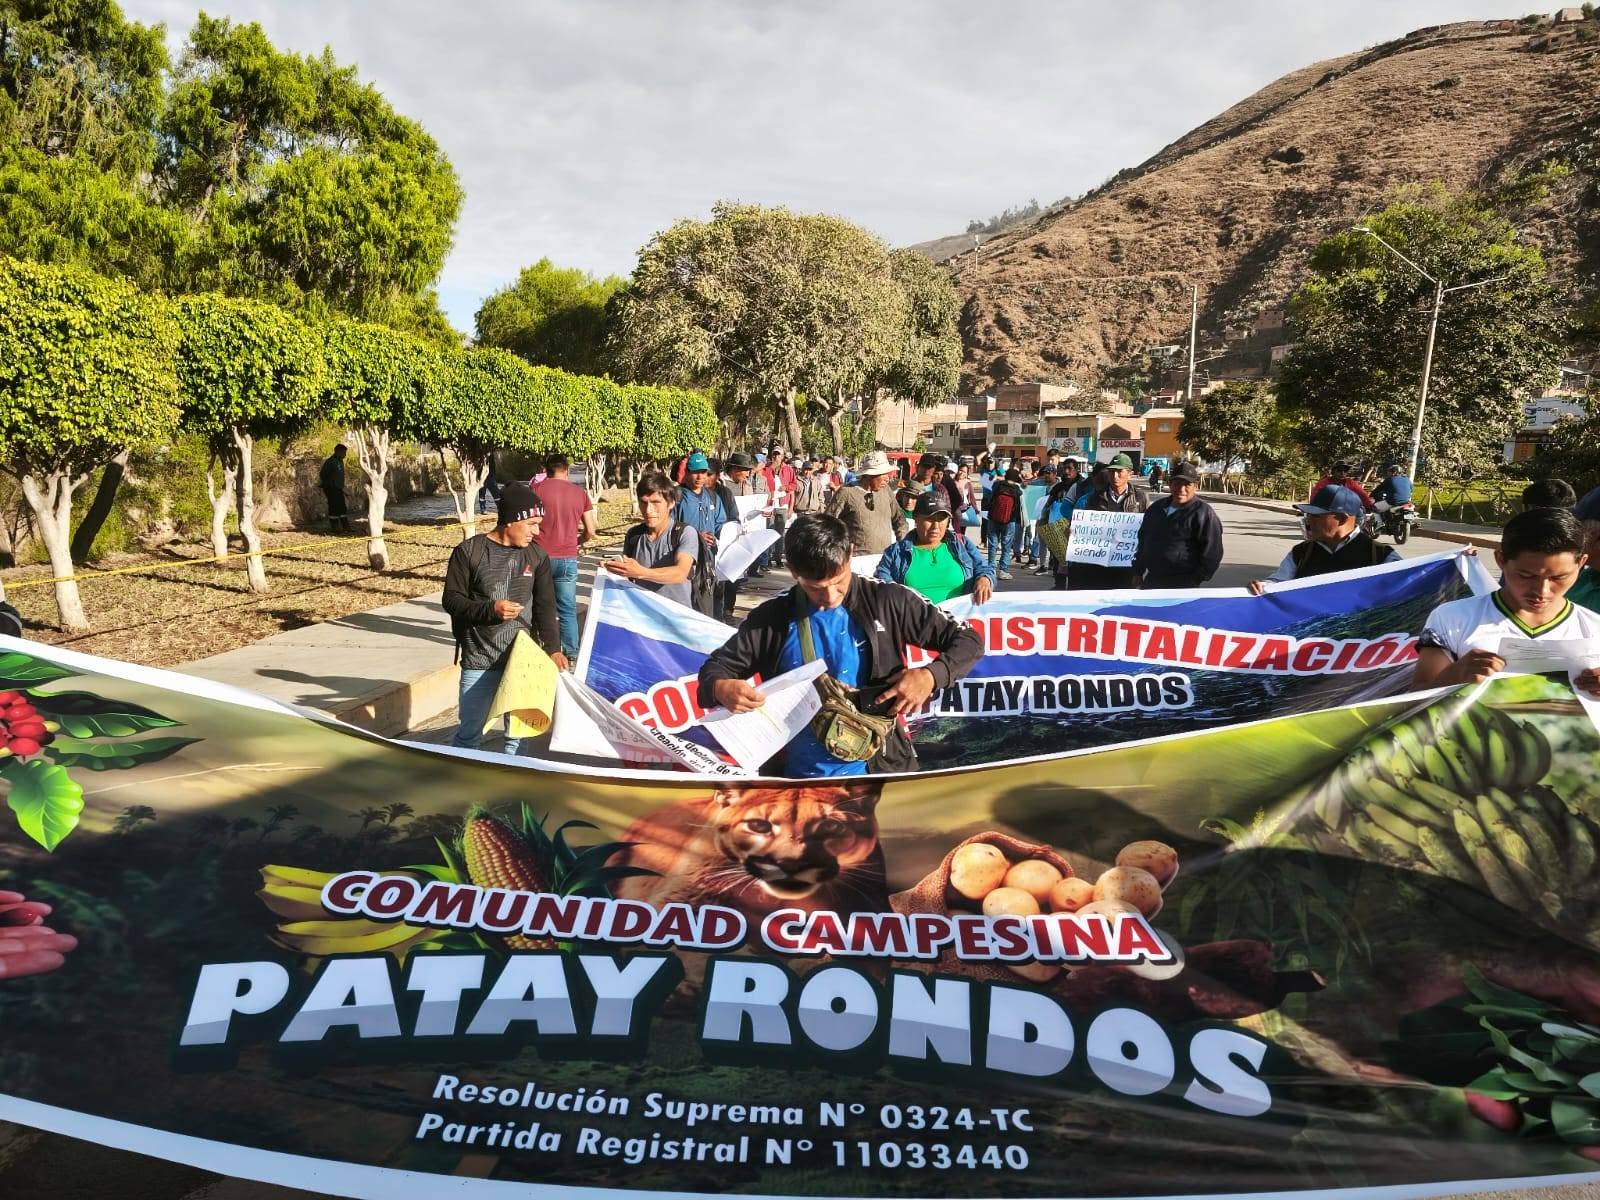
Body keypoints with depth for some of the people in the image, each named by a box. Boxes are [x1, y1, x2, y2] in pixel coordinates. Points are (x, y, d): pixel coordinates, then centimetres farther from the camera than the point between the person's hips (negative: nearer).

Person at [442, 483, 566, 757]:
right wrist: (489, 609, -20)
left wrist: (552, 647, -13)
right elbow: (452, 600, -4)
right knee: (469, 731, 7)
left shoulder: (537, 556, 3)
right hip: (479, 662, -2)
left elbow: (545, 607, 1)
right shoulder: (469, 552, -6)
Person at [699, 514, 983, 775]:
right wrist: (720, 688, -11)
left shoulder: (886, 602, -2)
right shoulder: (771, 618, 3)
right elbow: (715, 667, 13)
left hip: (880, 769, 0)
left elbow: (968, 640, 4)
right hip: (800, 776, 0)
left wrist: (931, 675, -16)